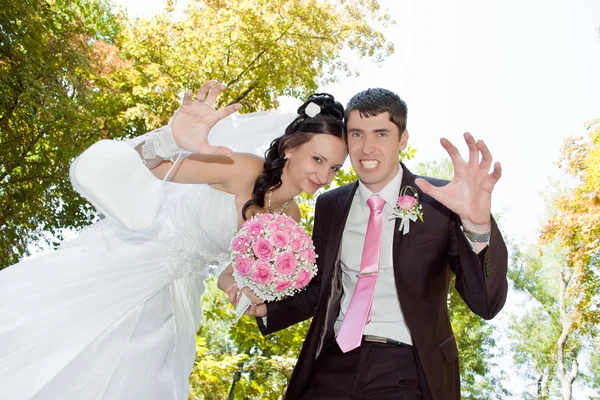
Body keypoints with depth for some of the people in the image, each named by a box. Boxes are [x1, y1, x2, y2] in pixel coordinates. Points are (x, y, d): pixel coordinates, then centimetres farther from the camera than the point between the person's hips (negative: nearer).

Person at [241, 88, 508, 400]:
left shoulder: (440, 201, -4)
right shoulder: (329, 205, 8)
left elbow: (487, 304, -10)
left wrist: (478, 224, -26)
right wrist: (266, 307, 2)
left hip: (406, 371, -3)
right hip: (334, 364, 3)